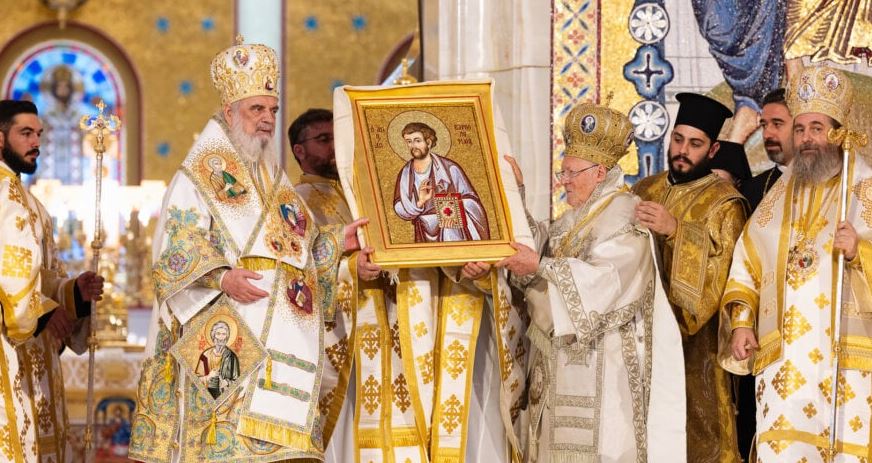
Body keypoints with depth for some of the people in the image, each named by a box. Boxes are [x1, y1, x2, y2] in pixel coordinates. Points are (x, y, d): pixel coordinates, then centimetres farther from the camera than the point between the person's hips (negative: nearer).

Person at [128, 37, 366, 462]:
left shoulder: (273, 180, 22)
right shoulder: (198, 176, 0)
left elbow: (296, 246, 24)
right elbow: (181, 246, -9)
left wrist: (336, 242, 7)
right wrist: (222, 278, -24)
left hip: (275, 334, 6)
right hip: (222, 333, -6)